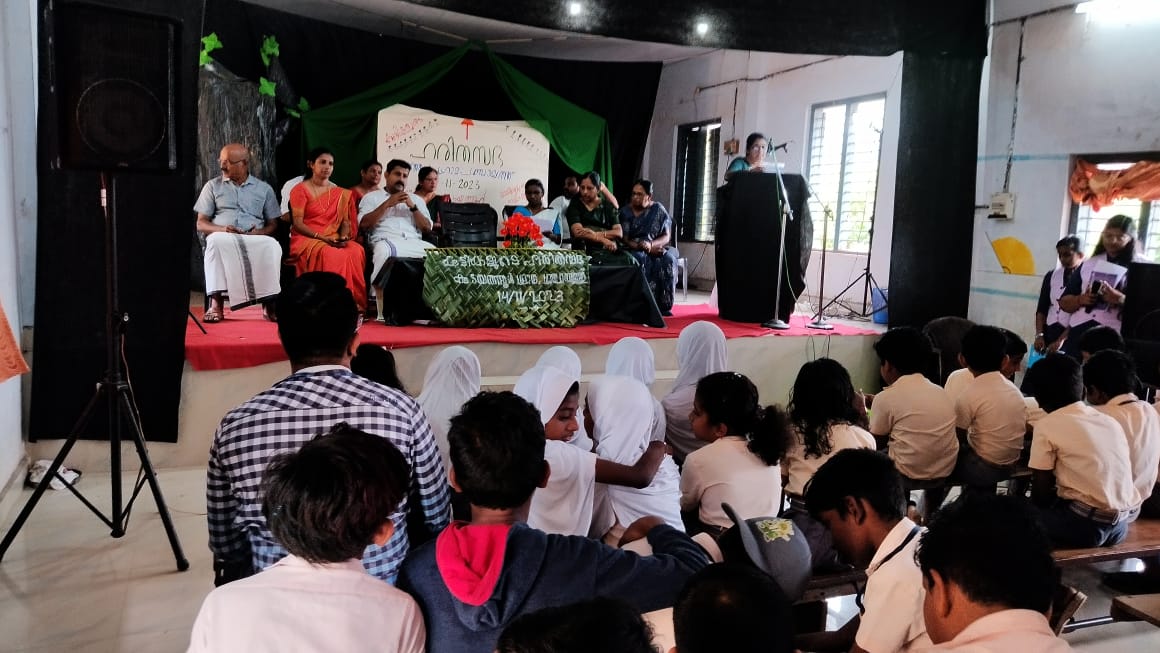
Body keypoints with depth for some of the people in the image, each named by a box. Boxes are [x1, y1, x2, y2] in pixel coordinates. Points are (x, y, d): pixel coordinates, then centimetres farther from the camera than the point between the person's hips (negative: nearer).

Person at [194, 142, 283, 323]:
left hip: (255, 239, 0)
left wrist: (260, 231, -10)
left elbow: (273, 225, 15)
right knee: (217, 241, -38)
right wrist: (222, 229, -11)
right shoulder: (212, 186, 16)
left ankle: (268, 302, -32)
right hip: (223, 236, 0)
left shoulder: (264, 189, 17)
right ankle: (216, 303, -40)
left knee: (272, 245, -35)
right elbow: (200, 224, 11)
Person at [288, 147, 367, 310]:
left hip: (334, 240, 4)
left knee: (356, 252, -30)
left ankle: (353, 303, -29)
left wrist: (343, 237, -10)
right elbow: (297, 224, -5)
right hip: (306, 239, -4)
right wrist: (322, 238, -17)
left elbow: (345, 221, 12)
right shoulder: (300, 190, 3)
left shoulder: (340, 193, 17)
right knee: (330, 254, -37)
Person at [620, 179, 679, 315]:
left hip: (657, 248, 1)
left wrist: (651, 244, -21)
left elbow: (667, 237, 0)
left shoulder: (658, 209, 4)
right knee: (641, 258, -35)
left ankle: (664, 305, -24)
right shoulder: (625, 211, 2)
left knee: (668, 259, -30)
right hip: (633, 249, -1)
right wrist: (644, 247, -20)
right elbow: (624, 239, -4)